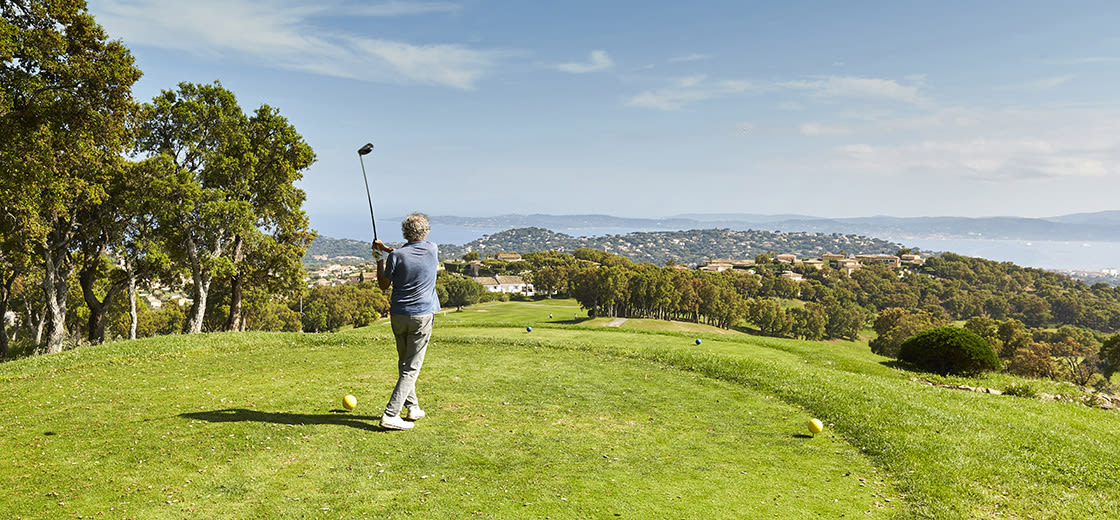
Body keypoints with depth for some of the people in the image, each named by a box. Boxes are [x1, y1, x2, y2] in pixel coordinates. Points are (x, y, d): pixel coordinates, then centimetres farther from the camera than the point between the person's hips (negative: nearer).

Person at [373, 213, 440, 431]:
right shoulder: (432, 250, -1)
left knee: (404, 363, 18)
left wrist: (380, 259, 13)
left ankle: (412, 408, 25)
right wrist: (386, 249, 18)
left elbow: (383, 284, 2)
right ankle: (390, 415, -9)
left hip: (398, 315, 1)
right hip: (422, 315, -1)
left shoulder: (397, 255, -8)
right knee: (411, 367, -2)